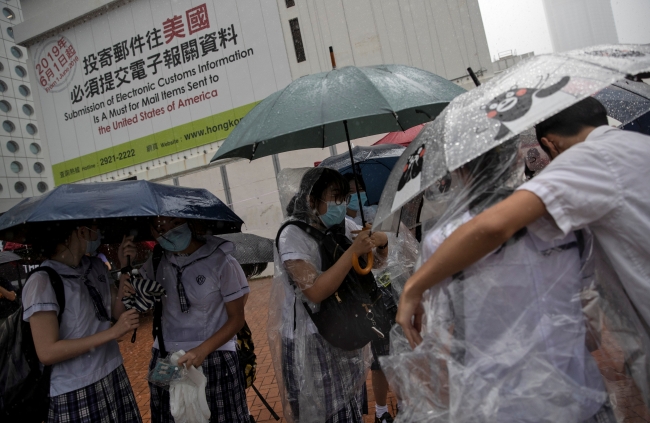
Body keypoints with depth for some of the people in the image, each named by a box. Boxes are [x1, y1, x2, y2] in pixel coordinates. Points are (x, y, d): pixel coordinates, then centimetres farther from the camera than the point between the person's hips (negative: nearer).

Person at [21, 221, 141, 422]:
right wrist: (112, 332, -23)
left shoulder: (96, 266, 4)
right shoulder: (42, 282, -17)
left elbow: (118, 312, 6)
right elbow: (47, 353, -20)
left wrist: (127, 267, -7)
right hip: (76, 392, -6)